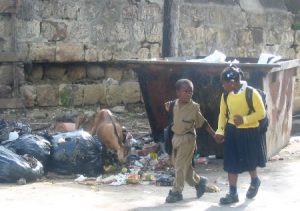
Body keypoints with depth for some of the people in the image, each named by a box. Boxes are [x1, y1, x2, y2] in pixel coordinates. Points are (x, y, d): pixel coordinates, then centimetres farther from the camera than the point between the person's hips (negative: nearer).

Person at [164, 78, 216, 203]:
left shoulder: (194, 107, -14)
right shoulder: (175, 103, 1)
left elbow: (203, 123, -8)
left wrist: (214, 135, -9)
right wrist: (168, 109, -1)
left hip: (187, 138, -7)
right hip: (176, 137, 7)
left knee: (181, 166, -4)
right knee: (181, 165, 14)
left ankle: (176, 192, 5)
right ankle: (198, 182, 34)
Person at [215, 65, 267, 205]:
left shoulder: (251, 93, -17)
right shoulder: (226, 95, -2)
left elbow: (261, 113, -15)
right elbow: (223, 114, 8)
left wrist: (244, 119, -25)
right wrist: (220, 131, -2)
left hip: (249, 132, -4)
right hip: (232, 132, 4)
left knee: (250, 161, 11)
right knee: (231, 163, 2)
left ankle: (254, 182, 41)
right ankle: (233, 193, 10)